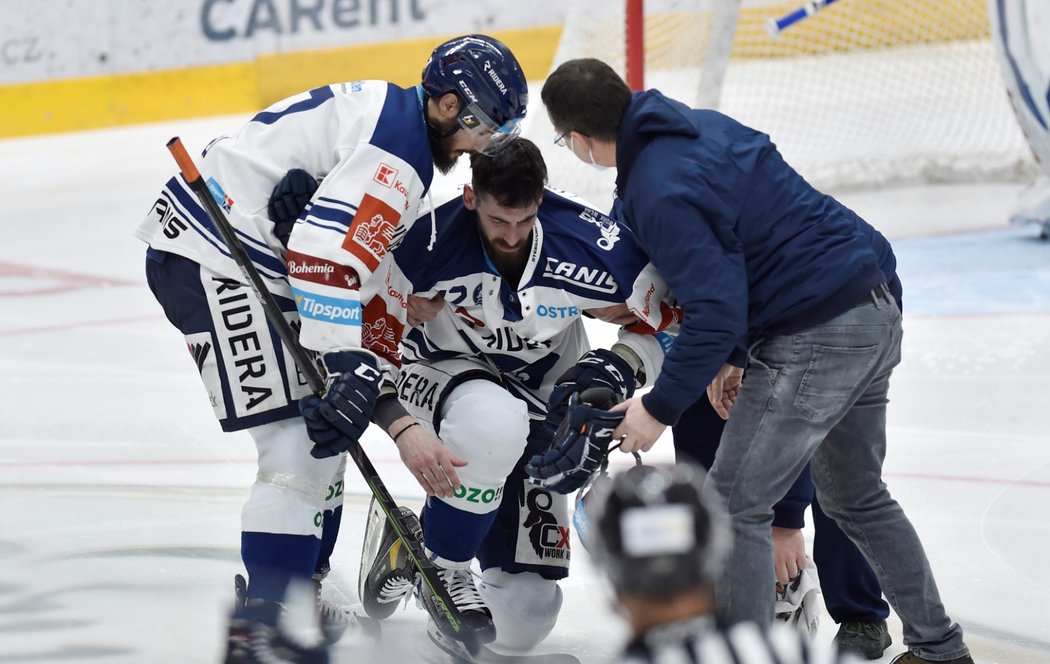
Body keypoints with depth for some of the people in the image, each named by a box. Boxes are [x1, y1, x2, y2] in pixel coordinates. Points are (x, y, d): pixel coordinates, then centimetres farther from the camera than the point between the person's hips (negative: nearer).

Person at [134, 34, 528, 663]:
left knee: (325, 434, 18)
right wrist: (349, 365, -25)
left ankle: (293, 600, 29)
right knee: (300, 443, -12)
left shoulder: (382, 109, 16)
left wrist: (366, 366, 15)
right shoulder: (400, 145, -17)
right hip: (213, 259, -11)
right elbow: (324, 254, -27)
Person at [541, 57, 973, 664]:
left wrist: (659, 408, -13)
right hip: (875, 312, 10)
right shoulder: (704, 125, 10)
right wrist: (735, 356, 20)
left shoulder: (658, 196, -19)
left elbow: (717, 313, -23)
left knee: (735, 504, 0)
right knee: (857, 496, 24)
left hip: (815, 339, -10)